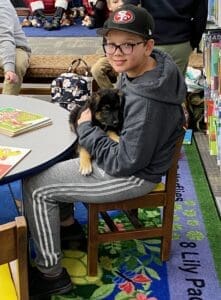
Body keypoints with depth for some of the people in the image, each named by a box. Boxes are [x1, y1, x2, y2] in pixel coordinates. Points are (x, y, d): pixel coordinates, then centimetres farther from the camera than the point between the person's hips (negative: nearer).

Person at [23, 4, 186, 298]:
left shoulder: (147, 102, -34)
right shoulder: (139, 68, -6)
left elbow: (124, 163, -28)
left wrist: (86, 128, -18)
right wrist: (92, 116, -2)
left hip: (134, 174, -9)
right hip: (123, 151, 10)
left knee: (35, 186, -7)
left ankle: (51, 273, 8)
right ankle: (65, 221, 34)